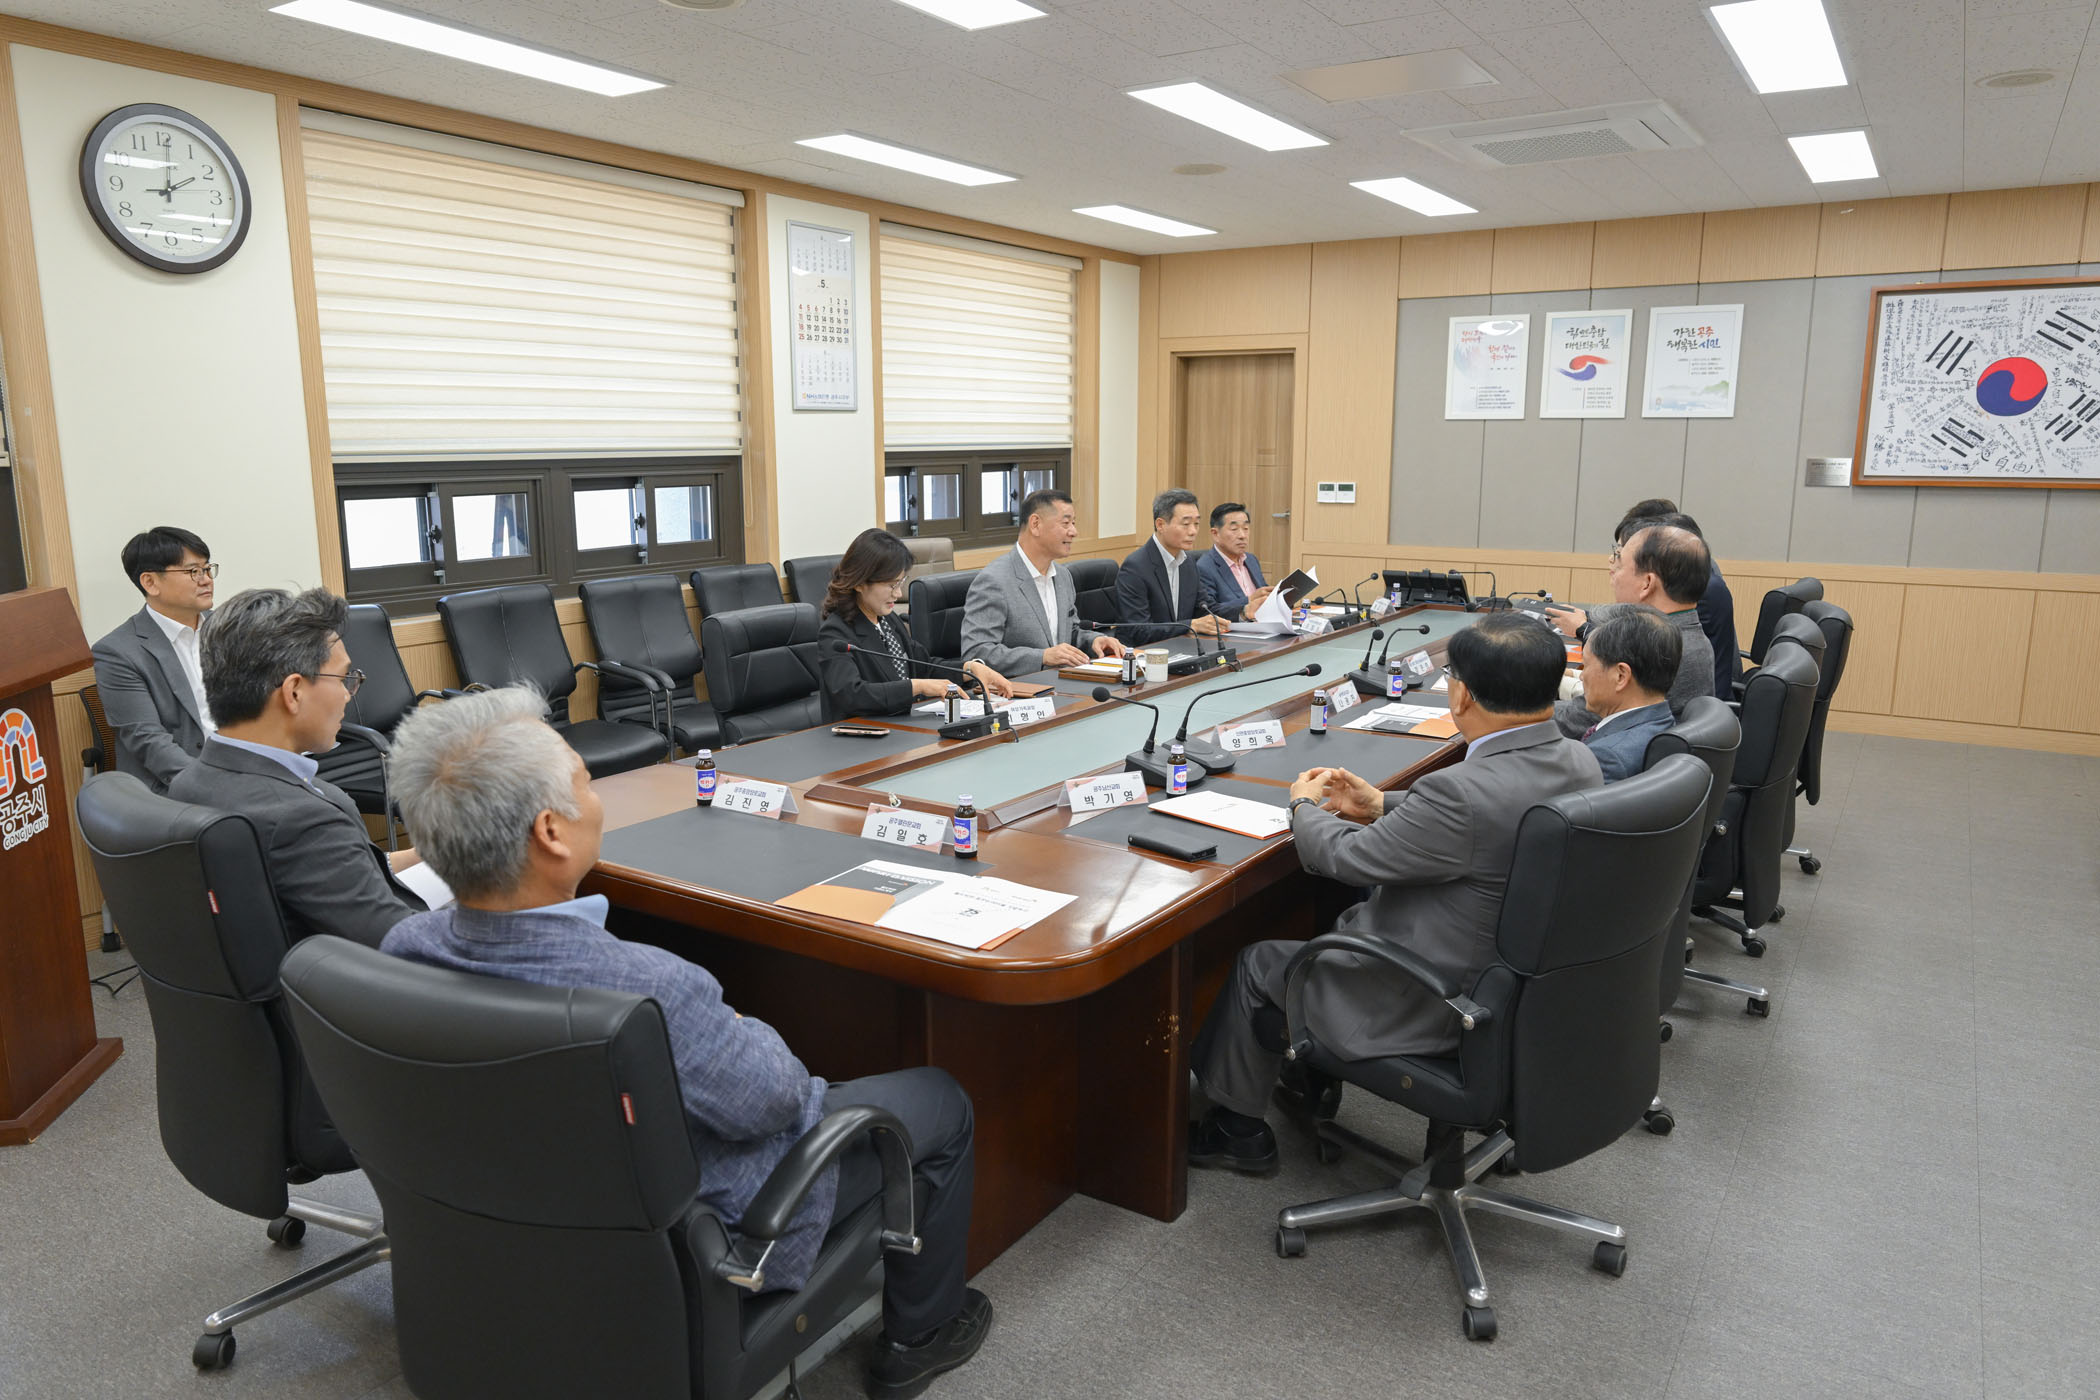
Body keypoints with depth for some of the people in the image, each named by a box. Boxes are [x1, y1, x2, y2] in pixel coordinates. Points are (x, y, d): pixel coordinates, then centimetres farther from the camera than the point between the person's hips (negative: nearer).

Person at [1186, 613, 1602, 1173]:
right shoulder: (1580, 763, -8)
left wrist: (1305, 805, 1)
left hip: (1440, 1008, -8)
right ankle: (1315, 1082, 42)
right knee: (1351, 921, 30)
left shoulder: (1466, 792, -33)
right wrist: (1384, 805, 11)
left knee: (1260, 964, 12)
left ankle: (1237, 1128, 32)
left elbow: (1346, 856, -19)